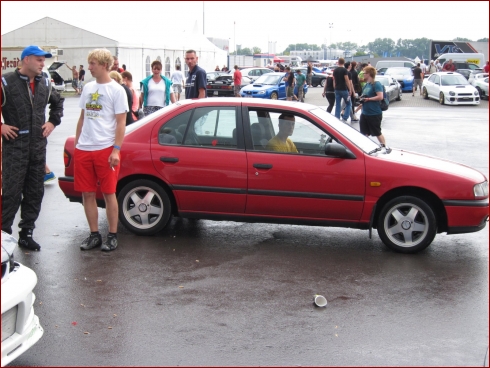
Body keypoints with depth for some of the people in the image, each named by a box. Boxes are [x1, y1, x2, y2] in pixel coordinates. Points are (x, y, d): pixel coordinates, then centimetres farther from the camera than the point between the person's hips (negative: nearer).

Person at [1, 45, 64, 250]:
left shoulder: (45, 84, 8)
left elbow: (58, 102, 27)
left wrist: (53, 122, 14)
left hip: (38, 147, 6)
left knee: (35, 192, 9)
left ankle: (26, 233, 19)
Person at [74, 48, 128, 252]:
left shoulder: (116, 90, -5)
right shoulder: (88, 88, 13)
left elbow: (121, 122, -8)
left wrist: (116, 150, -15)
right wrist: (76, 143, 14)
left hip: (105, 149, -6)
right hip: (84, 149, 6)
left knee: (109, 193, 2)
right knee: (87, 193, 7)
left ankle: (112, 235, 11)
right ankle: (94, 234, 17)